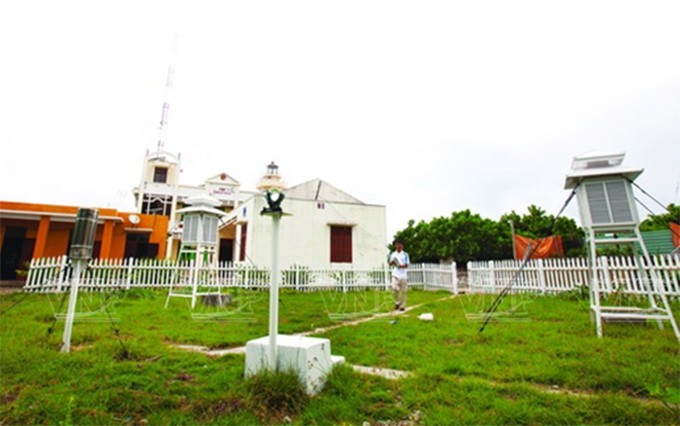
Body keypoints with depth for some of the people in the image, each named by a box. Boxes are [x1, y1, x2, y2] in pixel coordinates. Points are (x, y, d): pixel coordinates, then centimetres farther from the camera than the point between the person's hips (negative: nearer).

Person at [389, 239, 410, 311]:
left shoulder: (405, 254, 5)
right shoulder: (392, 254, 11)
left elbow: (407, 265, 1)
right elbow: (390, 263, 10)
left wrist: (402, 266, -19)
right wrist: (392, 262, -13)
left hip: (403, 275, 0)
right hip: (395, 274, 1)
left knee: (403, 291, 1)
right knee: (395, 288, -17)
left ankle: (402, 306, 13)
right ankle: (397, 302, 4)